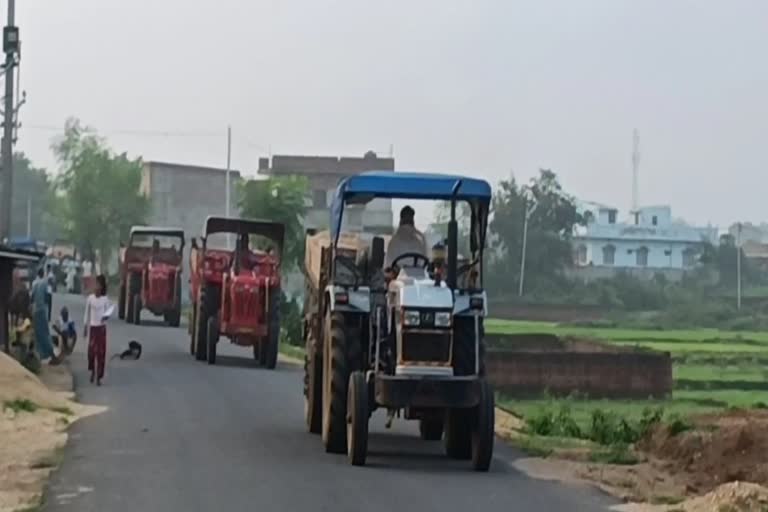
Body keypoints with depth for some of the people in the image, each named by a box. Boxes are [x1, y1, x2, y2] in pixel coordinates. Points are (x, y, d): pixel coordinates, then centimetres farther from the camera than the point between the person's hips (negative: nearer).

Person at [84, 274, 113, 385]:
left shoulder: (105, 299, -1)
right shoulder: (90, 298, -1)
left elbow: (107, 312, 1)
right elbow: (87, 313, 5)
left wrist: (106, 316, -23)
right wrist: (85, 327, 5)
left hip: (102, 328, 0)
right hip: (92, 327, 0)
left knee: (101, 352, -1)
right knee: (91, 351, -2)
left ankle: (99, 377, 6)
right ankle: (92, 371, 26)